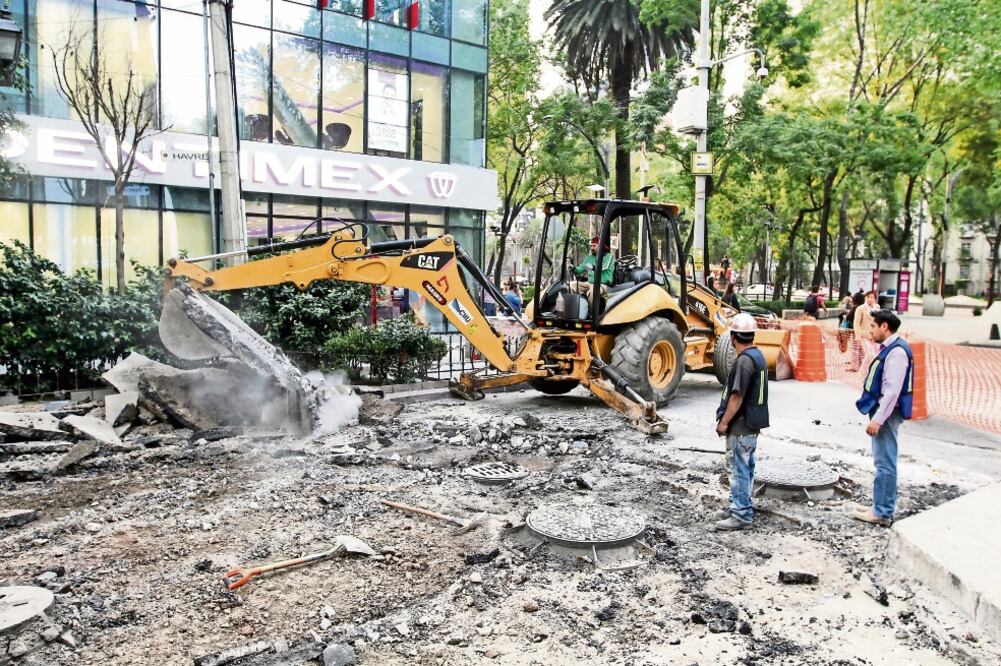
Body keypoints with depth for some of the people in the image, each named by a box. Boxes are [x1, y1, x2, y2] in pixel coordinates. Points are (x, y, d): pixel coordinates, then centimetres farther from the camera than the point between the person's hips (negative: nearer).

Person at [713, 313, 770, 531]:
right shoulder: (758, 355, 9)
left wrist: (724, 422, -15)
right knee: (745, 467, 17)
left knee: (739, 469, -3)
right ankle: (741, 507, 28)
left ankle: (741, 515, 3)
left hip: (741, 425, -10)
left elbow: (737, 396, -23)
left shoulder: (745, 360, -21)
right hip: (752, 423, 10)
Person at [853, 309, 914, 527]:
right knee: (884, 462, 16)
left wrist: (877, 419, -23)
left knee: (885, 463, -4)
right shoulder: (889, 348, 12)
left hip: (887, 414, -11)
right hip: (882, 412, 11)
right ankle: (881, 506, 26)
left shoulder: (896, 352, -19)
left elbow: (892, 391, -23)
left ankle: (882, 513, 1)